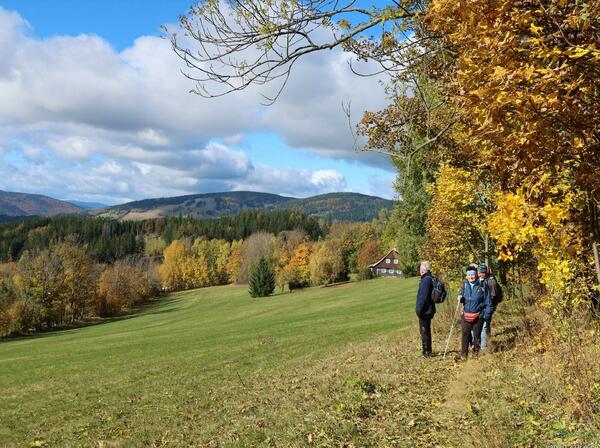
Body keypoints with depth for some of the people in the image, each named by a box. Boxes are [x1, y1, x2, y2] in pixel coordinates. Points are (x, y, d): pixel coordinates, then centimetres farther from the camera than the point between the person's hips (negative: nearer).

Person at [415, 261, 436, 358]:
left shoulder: (426, 280, -19)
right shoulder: (431, 279, 12)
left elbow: (423, 297, -23)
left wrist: (419, 310, -18)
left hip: (425, 311, -10)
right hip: (429, 310, 10)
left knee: (424, 331, -1)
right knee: (426, 331, 18)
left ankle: (427, 352, 5)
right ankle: (428, 351, 27)